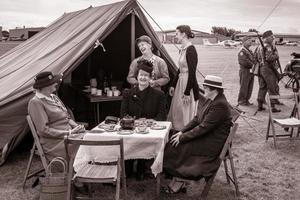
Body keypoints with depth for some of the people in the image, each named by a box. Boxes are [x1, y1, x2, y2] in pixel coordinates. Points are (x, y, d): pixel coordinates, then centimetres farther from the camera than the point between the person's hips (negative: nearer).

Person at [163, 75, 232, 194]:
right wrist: (182, 132, 0)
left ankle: (178, 183, 1)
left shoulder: (220, 105, -23)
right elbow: (197, 119, 11)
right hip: (204, 136, 9)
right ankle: (177, 180, -4)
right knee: (174, 143, -6)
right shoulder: (208, 100, 6)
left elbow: (203, 128, -25)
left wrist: (182, 138, -20)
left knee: (177, 147, -15)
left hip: (213, 144, -9)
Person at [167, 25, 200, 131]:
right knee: (177, 112, 15)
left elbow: (192, 72, -20)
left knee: (186, 114, 0)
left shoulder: (190, 50, -17)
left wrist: (187, 92, -20)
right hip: (180, 82, 9)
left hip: (189, 84, -9)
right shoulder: (182, 49, 11)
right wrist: (173, 85, 19)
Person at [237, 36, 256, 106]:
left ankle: (246, 100, 21)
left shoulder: (249, 50, 18)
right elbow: (244, 62, -20)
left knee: (250, 87, 11)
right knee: (243, 87, -2)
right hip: (245, 71, -9)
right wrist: (253, 65, -14)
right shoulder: (242, 51, -12)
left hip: (251, 71, 9)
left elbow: (253, 59, 21)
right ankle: (241, 101, 7)